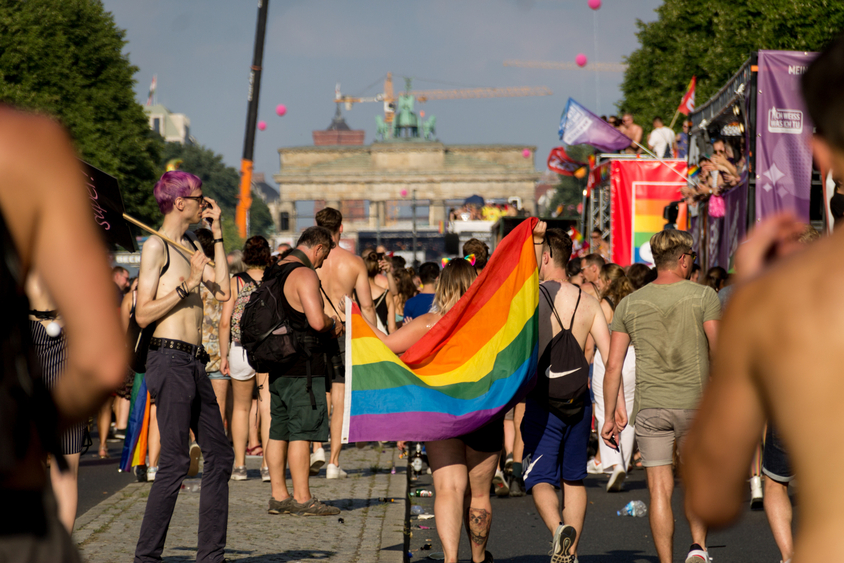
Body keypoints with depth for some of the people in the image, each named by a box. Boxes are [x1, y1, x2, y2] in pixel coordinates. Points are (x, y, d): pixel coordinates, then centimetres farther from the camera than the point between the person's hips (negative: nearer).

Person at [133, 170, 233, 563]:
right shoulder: (155, 247, -7)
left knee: (219, 454, 10)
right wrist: (186, 285, -17)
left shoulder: (190, 246, 19)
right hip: (170, 359, -9)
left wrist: (217, 233, 11)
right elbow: (143, 315, -12)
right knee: (176, 461, -11)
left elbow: (222, 292, 10)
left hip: (194, 362, 9)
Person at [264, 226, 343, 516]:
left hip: (278, 363, 9)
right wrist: (334, 324, -1)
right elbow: (317, 321, -24)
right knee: (302, 431, -6)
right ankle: (302, 498, -5)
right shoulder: (304, 275, -13)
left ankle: (279, 496, 13)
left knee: (279, 430, 10)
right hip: (303, 365, -9)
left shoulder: (274, 273, 15)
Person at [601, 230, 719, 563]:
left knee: (659, 490, 3)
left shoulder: (630, 304, 5)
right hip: (694, 402, -1)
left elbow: (613, 366, 3)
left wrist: (610, 417, 8)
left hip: (650, 407, 1)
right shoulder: (704, 296, -2)